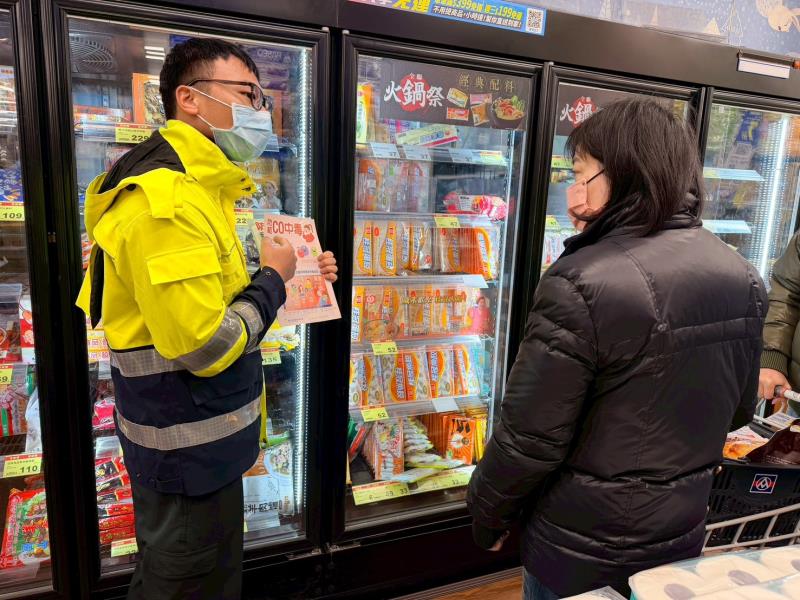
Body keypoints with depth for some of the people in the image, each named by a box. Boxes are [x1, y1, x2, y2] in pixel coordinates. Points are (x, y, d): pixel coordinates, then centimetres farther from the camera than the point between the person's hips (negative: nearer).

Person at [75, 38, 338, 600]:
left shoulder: (196, 188, 9)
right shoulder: (165, 200, -24)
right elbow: (204, 346, -28)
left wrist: (293, 280, 3)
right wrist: (274, 279, -15)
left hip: (204, 439, 10)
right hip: (187, 448, -9)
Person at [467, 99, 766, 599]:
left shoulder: (582, 284, -29)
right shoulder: (744, 279, -6)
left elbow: (529, 438, -23)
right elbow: (739, 409, 7)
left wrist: (488, 515, -5)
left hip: (582, 553, -5)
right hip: (682, 538, 6)